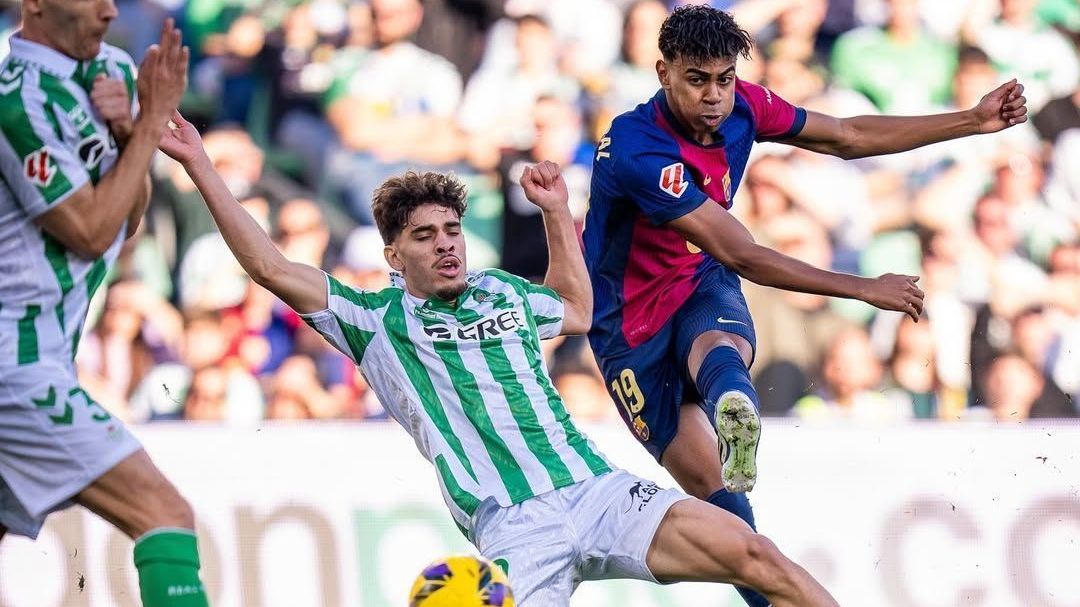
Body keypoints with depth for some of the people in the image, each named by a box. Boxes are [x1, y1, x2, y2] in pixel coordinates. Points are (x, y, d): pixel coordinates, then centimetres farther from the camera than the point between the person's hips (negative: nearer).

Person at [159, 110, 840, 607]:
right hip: (513, 527, -4)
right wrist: (199, 165, 0)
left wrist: (556, 212, 36)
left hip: (599, 488, 4)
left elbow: (578, 310, 44)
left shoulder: (503, 291, 23)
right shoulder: (378, 319, 10)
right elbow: (273, 268, 2)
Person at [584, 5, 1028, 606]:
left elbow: (849, 137, 7)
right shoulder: (638, 150, -30)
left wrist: (974, 121, 5)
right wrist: (867, 289, -29)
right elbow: (741, 255, -31)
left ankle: (737, 425, -68)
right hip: (632, 324, -2)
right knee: (706, 480, -13)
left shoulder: (743, 105, -9)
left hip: (702, 290, 2)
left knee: (719, 354, -35)